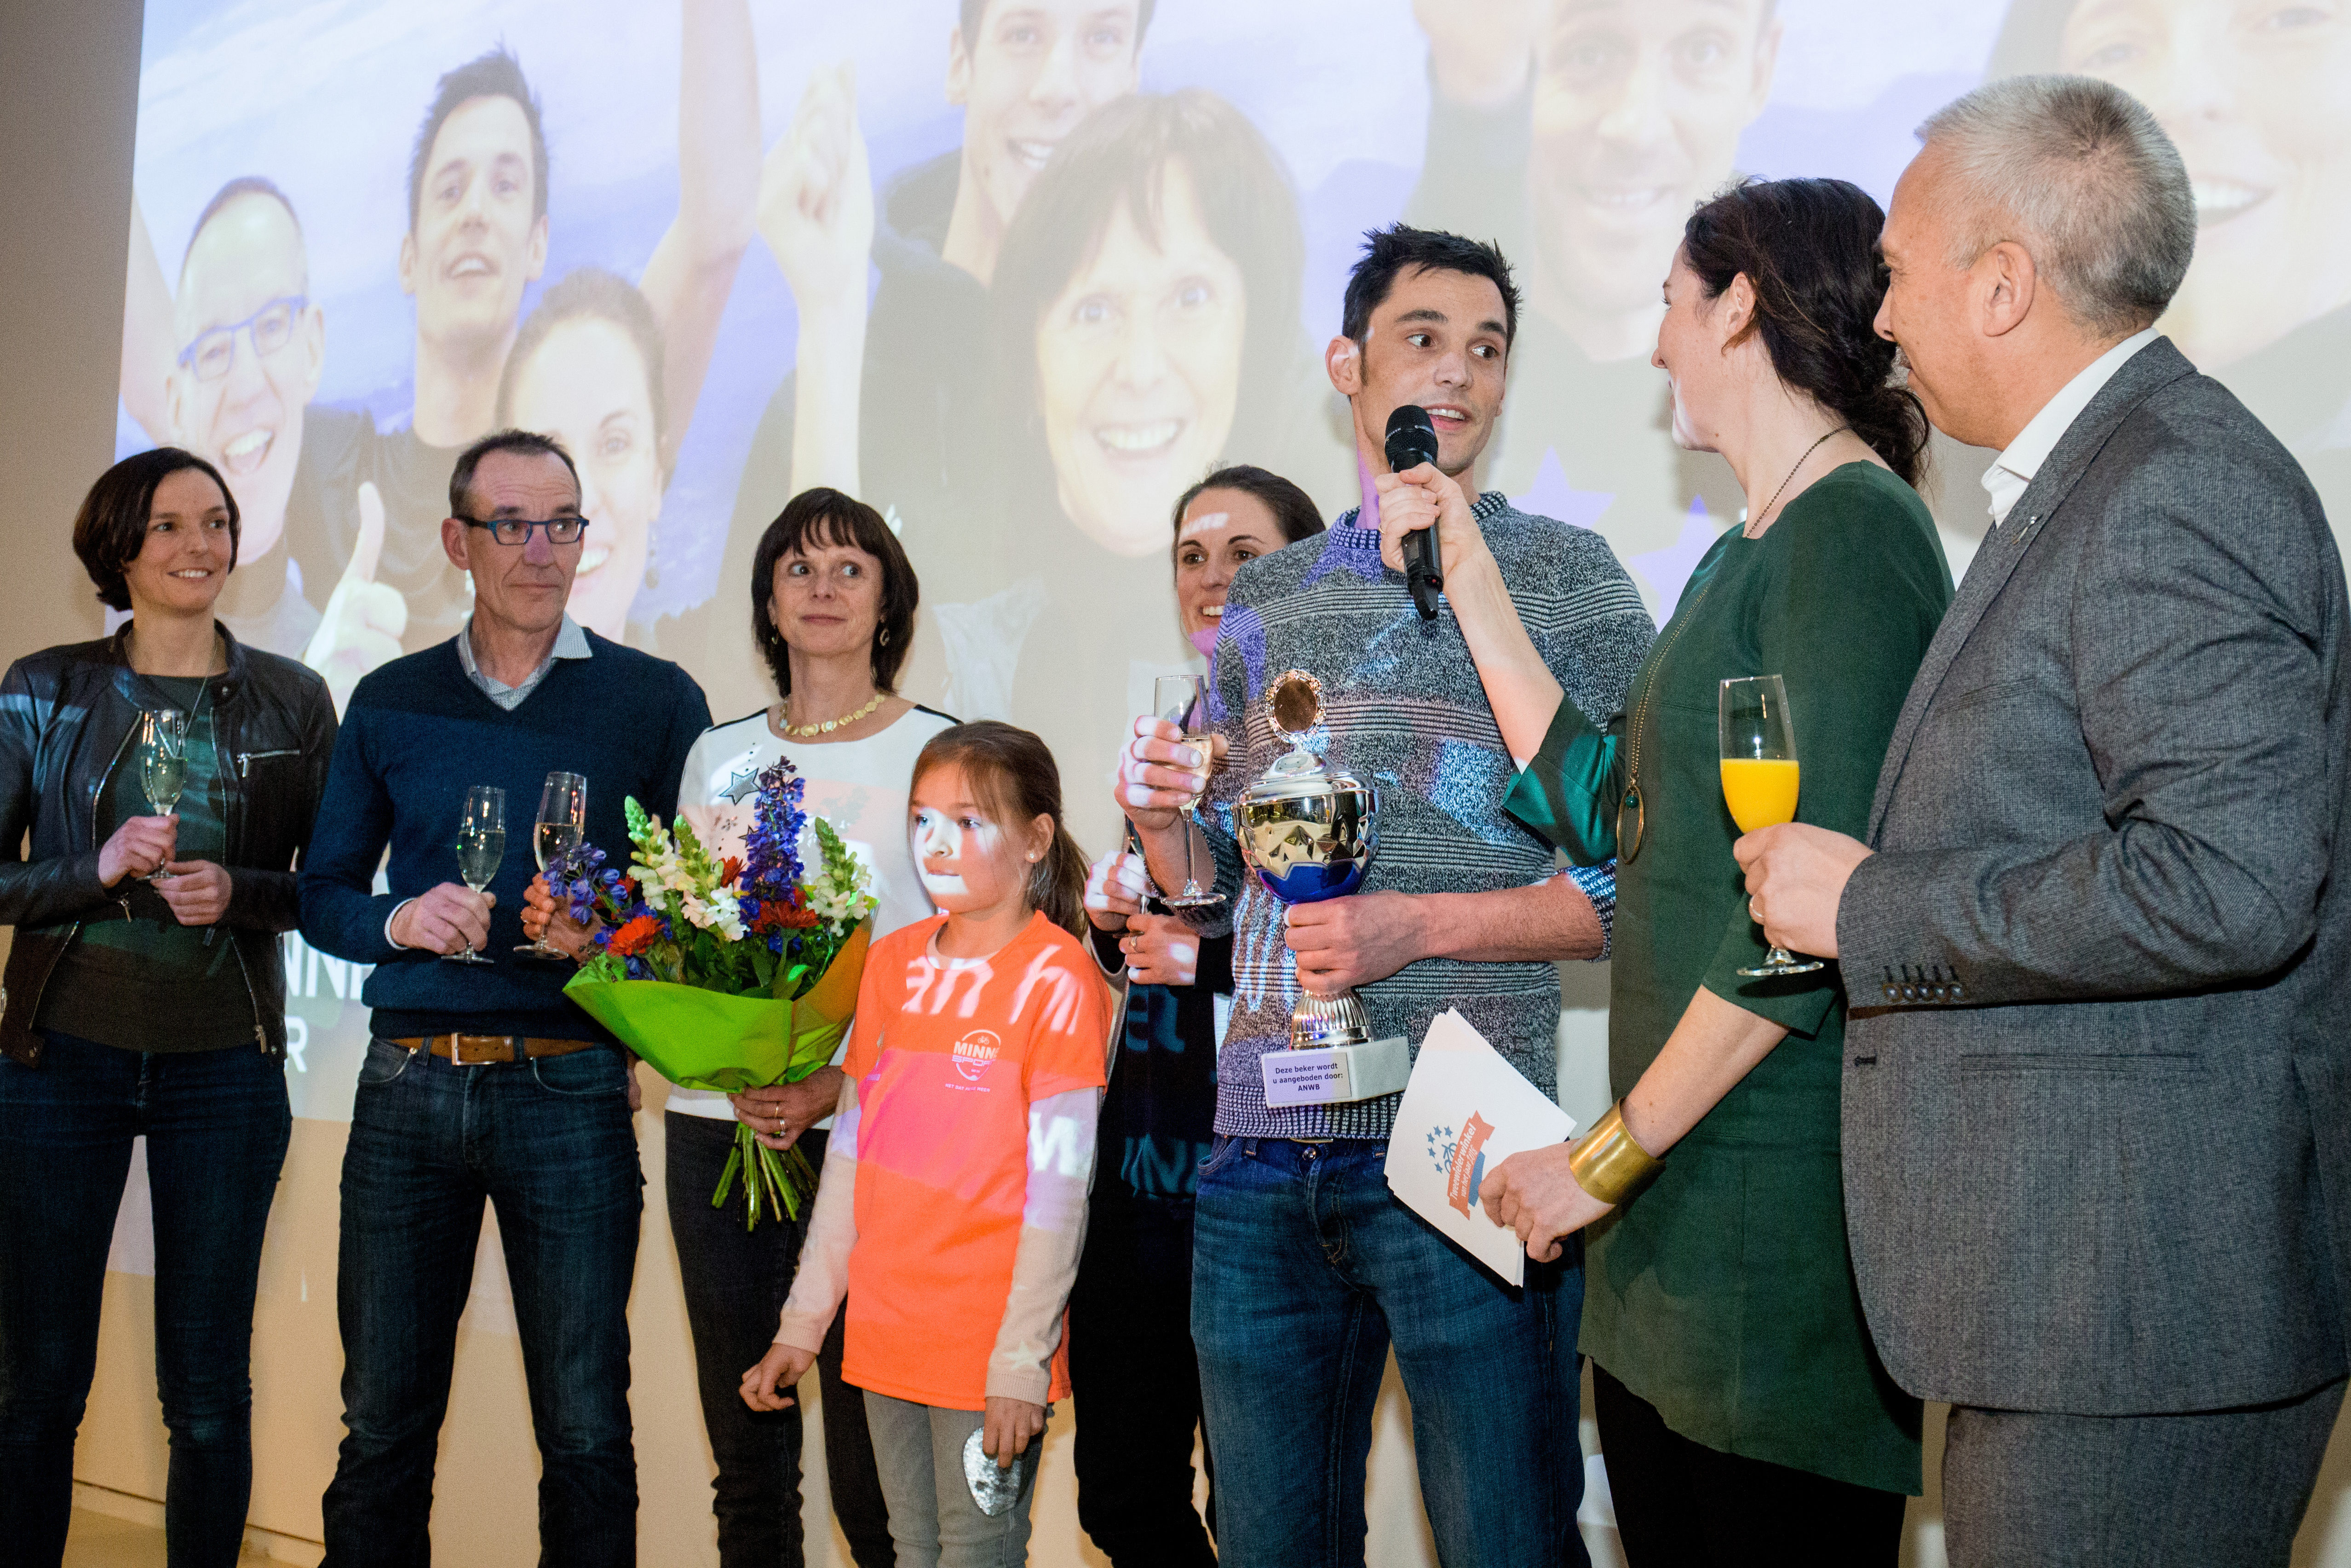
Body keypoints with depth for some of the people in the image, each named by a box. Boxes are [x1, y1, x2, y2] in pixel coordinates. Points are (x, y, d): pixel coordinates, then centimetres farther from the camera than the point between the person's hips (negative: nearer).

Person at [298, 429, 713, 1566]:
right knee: (382, 1423, 8)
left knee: (585, 1430, 2)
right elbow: (323, 895, 14)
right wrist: (400, 921, -7)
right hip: (409, 1081, 2)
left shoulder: (656, 701, 4)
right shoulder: (390, 703, 12)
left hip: (570, 1087, -2)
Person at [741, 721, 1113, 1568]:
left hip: (988, 1340, -6)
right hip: (886, 1331, 6)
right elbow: (850, 1149, 12)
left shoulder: (1057, 979, -10)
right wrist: (802, 1322, 11)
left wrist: (1022, 1362, -15)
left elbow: (1059, 1185, -13)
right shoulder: (892, 962, 8)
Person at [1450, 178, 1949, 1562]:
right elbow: (1598, 807, 19)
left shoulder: (1855, 529, -14)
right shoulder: (1747, 557, 17)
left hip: (1781, 1197, -9)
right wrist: (1470, 577, 20)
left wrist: (1607, 1158, -17)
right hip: (1677, 1192, 9)